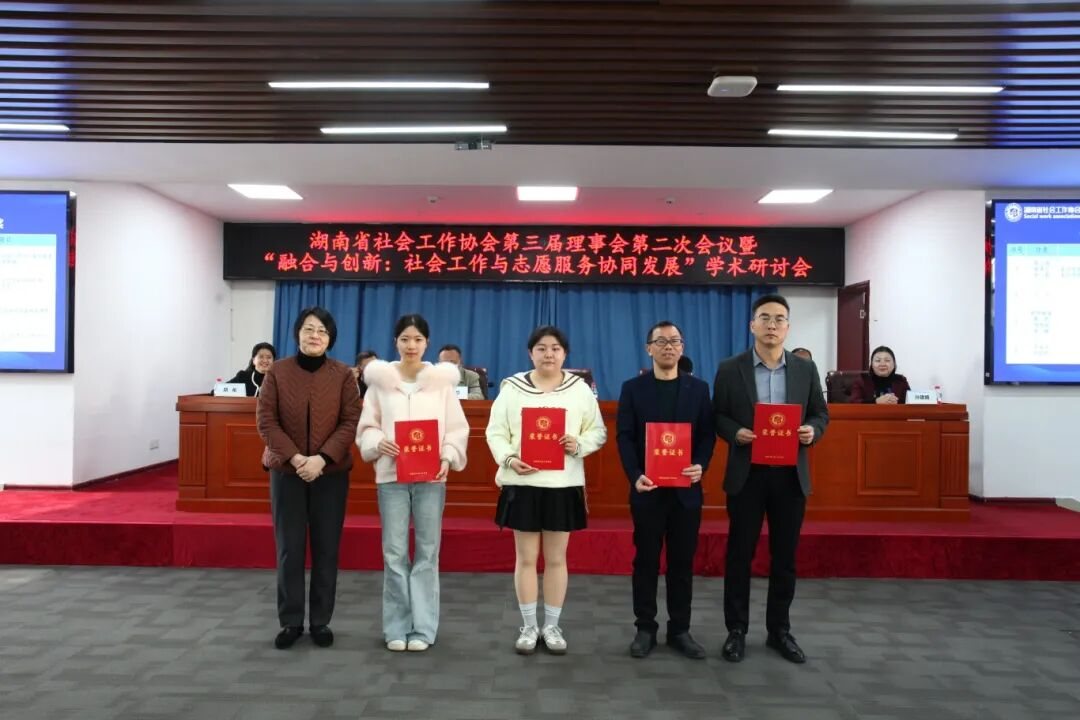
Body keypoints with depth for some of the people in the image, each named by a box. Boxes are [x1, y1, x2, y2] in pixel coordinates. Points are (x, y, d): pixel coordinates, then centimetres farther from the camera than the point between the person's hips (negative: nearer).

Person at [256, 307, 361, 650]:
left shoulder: (342, 374, 1)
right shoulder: (277, 371, 2)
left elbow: (351, 421, -5)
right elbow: (265, 420, -3)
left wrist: (322, 458, -17)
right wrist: (294, 457, -15)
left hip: (331, 473, 0)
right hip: (286, 471, 0)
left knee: (326, 548, 5)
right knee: (289, 548, 4)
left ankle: (321, 621, 18)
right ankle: (291, 622, 17)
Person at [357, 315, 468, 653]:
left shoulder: (441, 380, 2)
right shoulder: (380, 379, 3)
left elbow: (457, 428, 2)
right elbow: (366, 426, 6)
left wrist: (448, 458, -13)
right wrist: (379, 443, -15)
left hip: (431, 475, 0)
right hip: (391, 474, 0)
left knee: (427, 552, 5)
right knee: (394, 553, 3)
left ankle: (423, 627, 15)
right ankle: (396, 627, 16)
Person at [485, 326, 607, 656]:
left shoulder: (580, 388, 3)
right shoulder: (512, 387, 0)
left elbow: (598, 431, 6)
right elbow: (495, 432, 0)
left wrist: (580, 444, -14)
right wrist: (509, 459, -17)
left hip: (564, 483, 1)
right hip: (522, 483, -1)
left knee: (556, 558, 10)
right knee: (526, 557, 8)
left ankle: (552, 626, 24)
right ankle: (529, 626, 22)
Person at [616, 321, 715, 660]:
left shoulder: (698, 388, 7)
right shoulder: (633, 388, 2)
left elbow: (708, 434, 4)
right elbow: (624, 437, -3)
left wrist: (701, 465, -14)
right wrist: (635, 476, -16)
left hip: (686, 489, 1)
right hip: (648, 488, -1)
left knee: (682, 561, 8)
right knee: (646, 560, 6)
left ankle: (680, 629, 20)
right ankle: (645, 628, 17)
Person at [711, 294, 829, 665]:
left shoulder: (806, 369, 5)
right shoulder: (730, 369, -1)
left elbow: (820, 413, 10)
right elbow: (717, 416, 2)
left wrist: (812, 430, -12)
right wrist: (736, 432, -17)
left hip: (791, 475, 2)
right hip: (746, 474, -2)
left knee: (785, 556, 10)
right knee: (740, 554, 5)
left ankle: (779, 630, 25)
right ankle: (736, 630, 18)